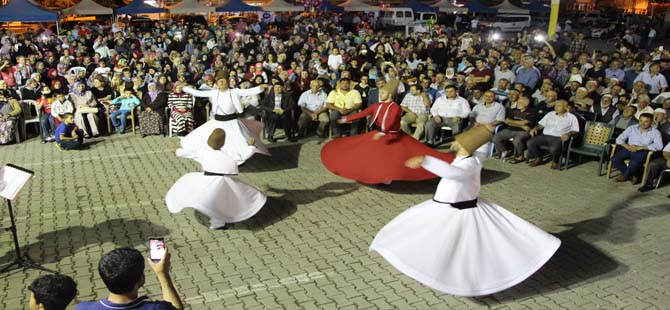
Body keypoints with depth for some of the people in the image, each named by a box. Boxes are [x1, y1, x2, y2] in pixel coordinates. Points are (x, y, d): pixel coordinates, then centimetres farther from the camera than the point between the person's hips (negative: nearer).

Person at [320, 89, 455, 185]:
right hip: (377, 134, 7)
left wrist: (383, 132, -46)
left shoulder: (395, 107, -16)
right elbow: (363, 113, 4)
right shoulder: (377, 105, 4)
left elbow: (390, 121, -31)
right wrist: (347, 118, 2)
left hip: (393, 137, -7)